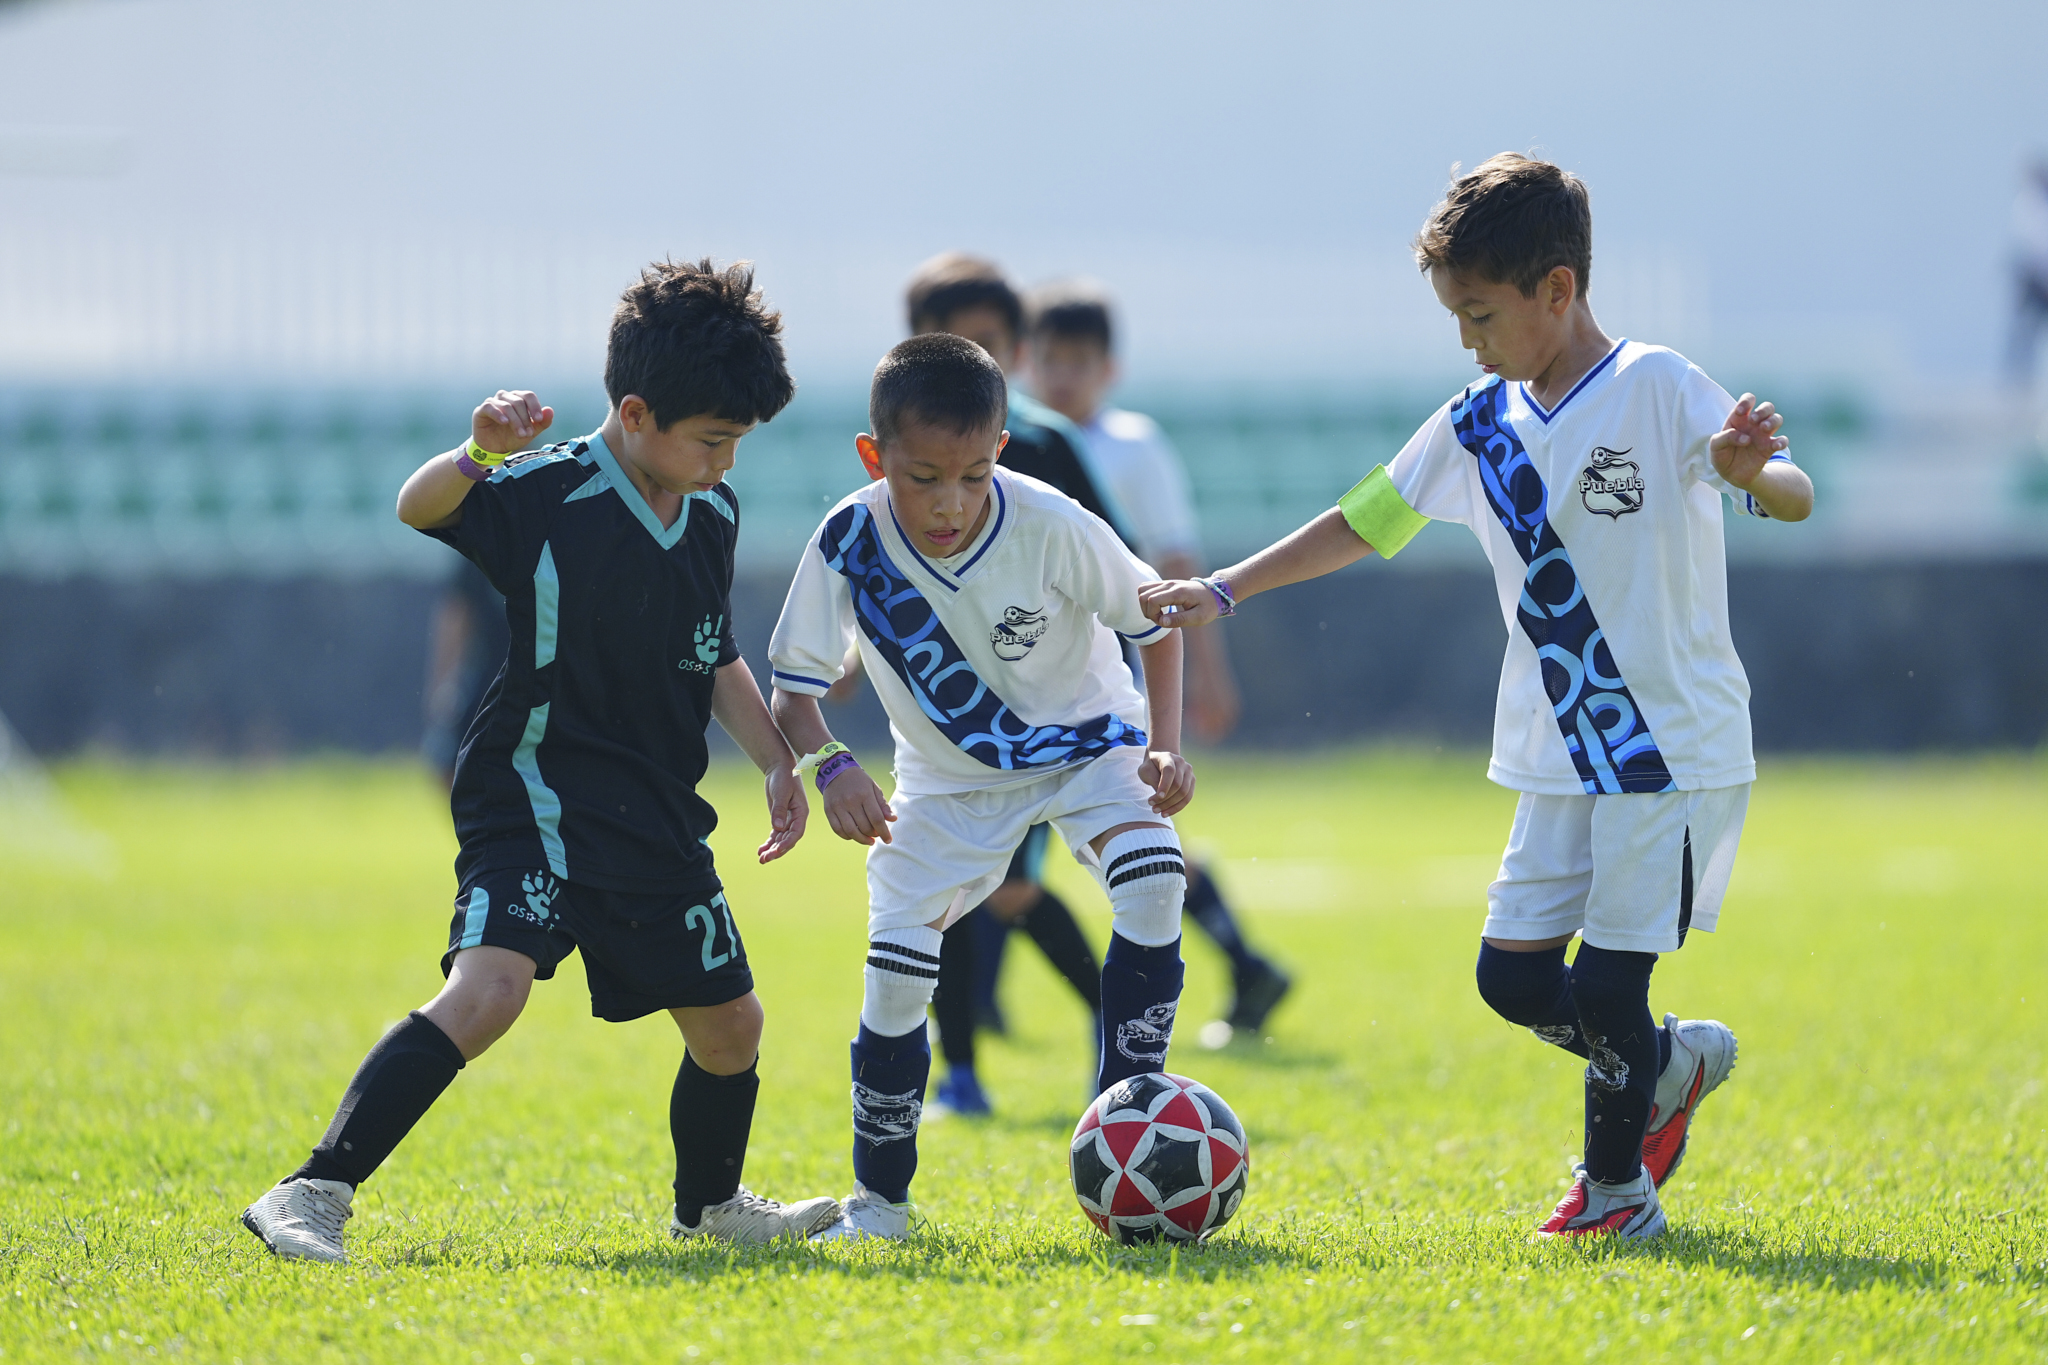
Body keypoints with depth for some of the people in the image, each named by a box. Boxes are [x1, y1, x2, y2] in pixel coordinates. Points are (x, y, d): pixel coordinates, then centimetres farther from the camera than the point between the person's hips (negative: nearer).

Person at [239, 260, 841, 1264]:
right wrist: (480, 453, -50)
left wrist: (776, 761, 15)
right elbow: (420, 510, -31)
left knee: (729, 1024, 16)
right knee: (487, 988, -28)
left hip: (657, 821, 7)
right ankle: (312, 1197, -27)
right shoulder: (545, 495, -15)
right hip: (537, 799, -7)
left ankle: (709, 1205, 45)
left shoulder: (712, 517, 7)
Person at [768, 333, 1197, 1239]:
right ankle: (880, 1202, 9)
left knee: (1154, 878, -30)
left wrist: (1164, 748, -21)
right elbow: (794, 689, -14)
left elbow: (1155, 623, -9)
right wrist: (829, 766, -34)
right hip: (949, 775, 1)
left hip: (1084, 739, -1)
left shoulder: (1052, 528, -27)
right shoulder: (850, 544, -24)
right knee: (893, 976, -11)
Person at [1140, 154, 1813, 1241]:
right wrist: (1222, 592, 12)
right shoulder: (1479, 425, 7)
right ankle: (1674, 1059, 25)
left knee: (1606, 985, -8)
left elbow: (1796, 499, -19)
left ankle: (1617, 1185, 15)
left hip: (1678, 746, -6)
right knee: (1513, 974, -1)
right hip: (1562, 759, 6)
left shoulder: (1656, 391, -11)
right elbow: (1364, 522, 16)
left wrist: (1748, 472, -43)